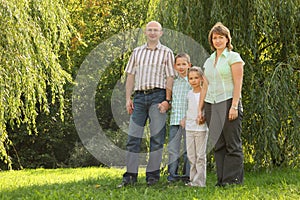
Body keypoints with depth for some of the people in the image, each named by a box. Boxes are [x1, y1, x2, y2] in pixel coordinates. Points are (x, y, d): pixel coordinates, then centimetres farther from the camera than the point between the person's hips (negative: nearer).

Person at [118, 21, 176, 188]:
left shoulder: (166, 52, 6)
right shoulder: (137, 52, 17)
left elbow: (170, 78, 1)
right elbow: (130, 76, 15)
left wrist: (167, 100, -9)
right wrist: (128, 98, 5)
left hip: (157, 95, -3)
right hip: (139, 96, 3)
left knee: (157, 137, -3)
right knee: (133, 136, -1)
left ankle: (153, 175, 2)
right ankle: (131, 175, 1)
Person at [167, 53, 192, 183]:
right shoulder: (173, 82, 12)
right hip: (174, 119, 4)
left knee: (188, 148, 2)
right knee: (172, 148, 2)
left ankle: (187, 174, 9)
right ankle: (172, 174, 8)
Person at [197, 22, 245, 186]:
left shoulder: (233, 57, 1)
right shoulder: (209, 61, 19)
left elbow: (238, 84, -7)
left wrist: (234, 106, -16)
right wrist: (200, 109, 14)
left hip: (228, 103, -6)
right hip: (211, 106, 6)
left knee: (232, 145, -6)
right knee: (218, 145, 4)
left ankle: (234, 180, -5)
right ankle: (221, 180, 6)